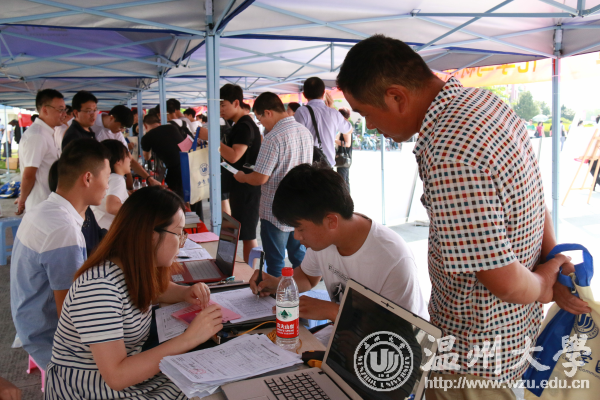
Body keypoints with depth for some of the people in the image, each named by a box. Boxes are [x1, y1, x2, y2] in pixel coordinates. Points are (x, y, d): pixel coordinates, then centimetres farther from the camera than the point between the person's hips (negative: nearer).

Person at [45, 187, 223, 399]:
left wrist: (185, 293, 0)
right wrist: (188, 339, -28)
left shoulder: (137, 270, -3)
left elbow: (156, 289, 22)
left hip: (131, 373, 7)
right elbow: (116, 376, -29)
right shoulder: (98, 286, -26)